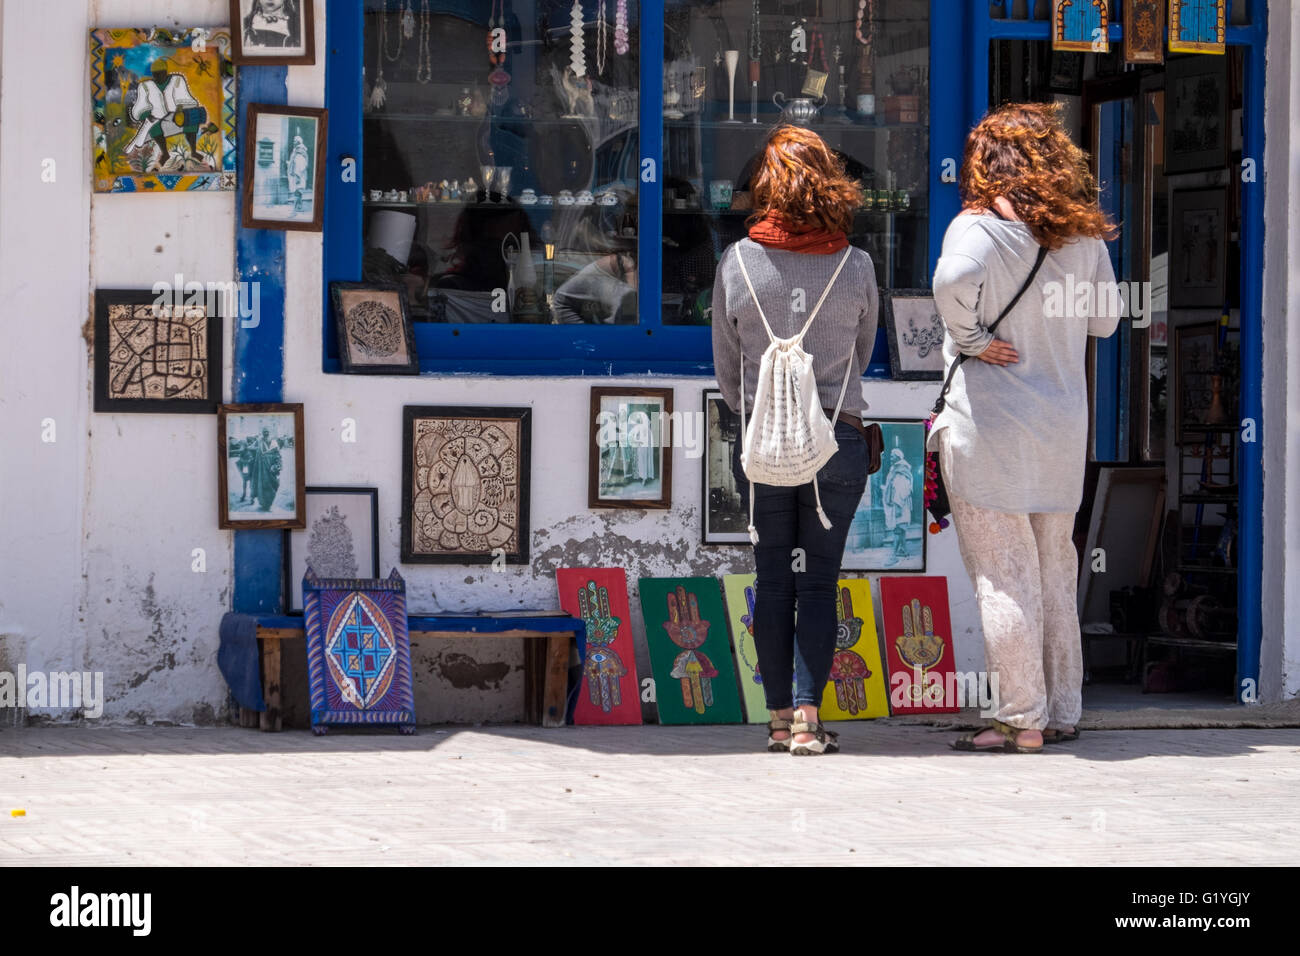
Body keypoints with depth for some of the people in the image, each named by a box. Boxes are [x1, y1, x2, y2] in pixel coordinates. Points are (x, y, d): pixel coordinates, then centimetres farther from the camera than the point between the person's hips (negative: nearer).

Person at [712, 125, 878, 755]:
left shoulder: (738, 262, -5)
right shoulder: (856, 267, -4)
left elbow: (726, 368, 5)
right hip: (839, 438, 0)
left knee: (773, 579, 9)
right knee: (820, 581, 4)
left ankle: (779, 716, 10)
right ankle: (808, 714, -4)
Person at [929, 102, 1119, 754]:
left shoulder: (979, 228, -11)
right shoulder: (1083, 237, 6)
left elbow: (953, 279, -32)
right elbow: (1104, 320, 15)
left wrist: (971, 339, -17)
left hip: (988, 425, -6)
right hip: (1064, 427, 6)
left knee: (1003, 574, -1)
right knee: (1055, 572, 16)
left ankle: (1022, 720, 0)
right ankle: (1063, 711, 21)